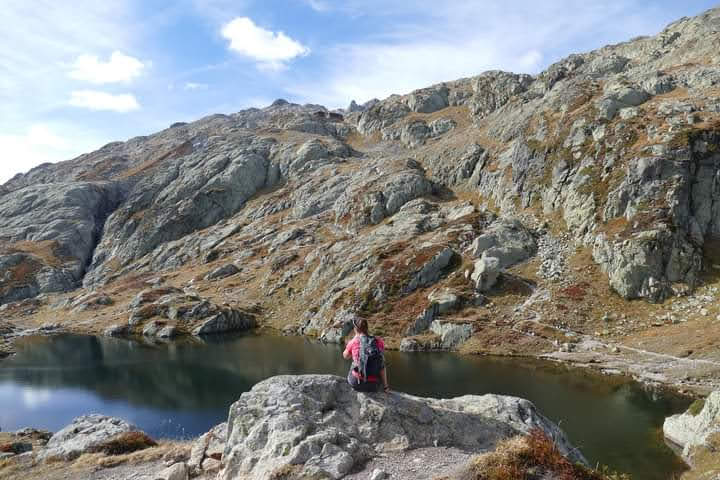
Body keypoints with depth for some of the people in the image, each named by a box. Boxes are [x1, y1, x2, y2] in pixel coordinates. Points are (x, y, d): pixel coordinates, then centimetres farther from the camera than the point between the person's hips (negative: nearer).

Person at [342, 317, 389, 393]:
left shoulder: (353, 342, -9)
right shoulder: (379, 341, -6)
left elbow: (345, 356, 12)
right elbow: (382, 365, -4)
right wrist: (385, 386, 7)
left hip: (357, 383, -1)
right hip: (374, 385, 1)